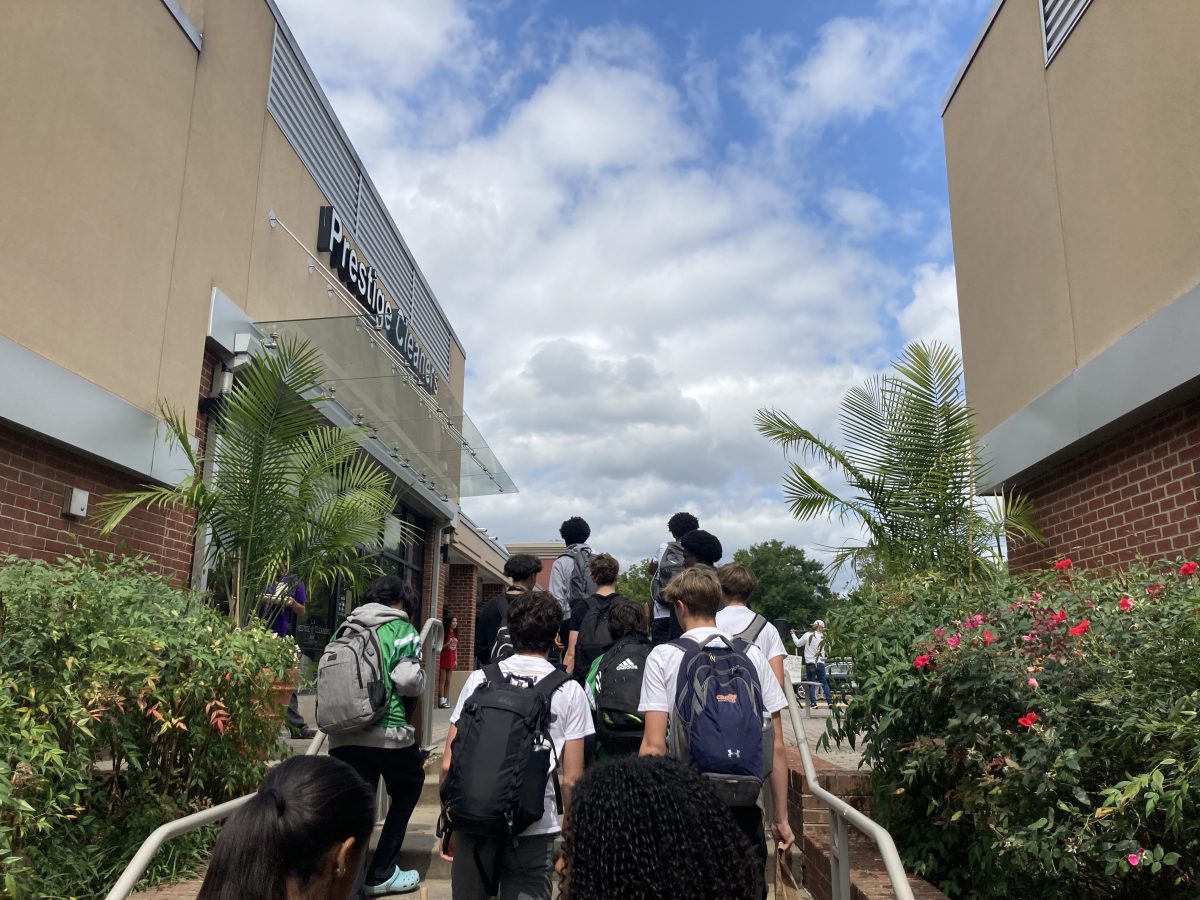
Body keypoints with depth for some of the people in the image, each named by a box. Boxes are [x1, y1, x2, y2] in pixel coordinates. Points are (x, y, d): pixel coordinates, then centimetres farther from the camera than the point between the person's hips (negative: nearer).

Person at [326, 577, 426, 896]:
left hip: (342, 735, 4)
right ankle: (381, 874, 21)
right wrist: (422, 676, 7)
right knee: (407, 791, 20)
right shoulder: (401, 629, 1)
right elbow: (407, 680, -13)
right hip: (389, 732, -4)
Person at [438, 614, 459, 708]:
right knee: (442, 681, -4)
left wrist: (456, 660, 13)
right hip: (443, 659, -7)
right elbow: (440, 647, -10)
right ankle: (441, 701, -3)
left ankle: (446, 701, 11)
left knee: (448, 681, 8)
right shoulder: (445, 633, -11)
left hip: (451, 660, 7)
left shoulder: (455, 634, 11)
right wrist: (447, 644, -24)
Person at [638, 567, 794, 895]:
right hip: (744, 806, 2)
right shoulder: (752, 655, 4)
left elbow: (654, 745, -10)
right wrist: (780, 817, 11)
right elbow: (776, 747, 4)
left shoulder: (663, 656, -4)